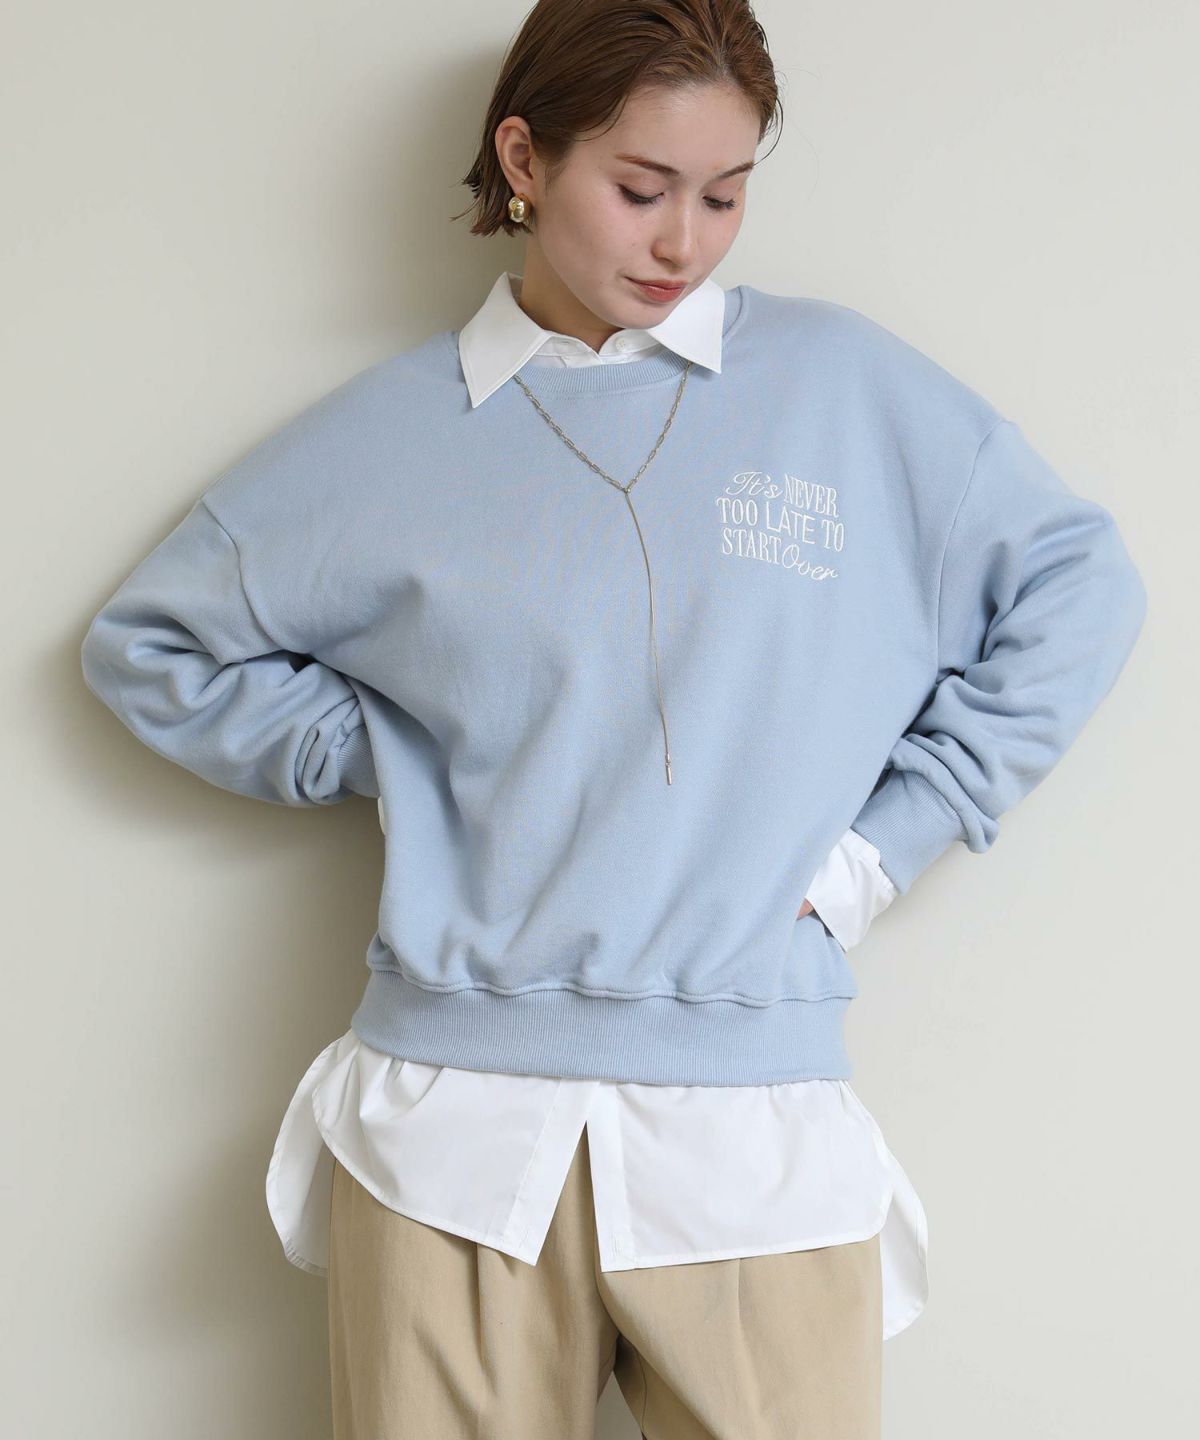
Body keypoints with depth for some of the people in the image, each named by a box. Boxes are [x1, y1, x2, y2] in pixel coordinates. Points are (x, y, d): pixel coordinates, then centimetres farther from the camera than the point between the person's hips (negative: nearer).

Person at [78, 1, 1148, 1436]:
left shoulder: (844, 383, 5)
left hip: (760, 1143, 0)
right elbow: (149, 645, 14)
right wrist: (385, 755, 3)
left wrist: (885, 842, 3)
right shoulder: (390, 434, 5)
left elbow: (1075, 589, 9)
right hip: (457, 1128, 0)